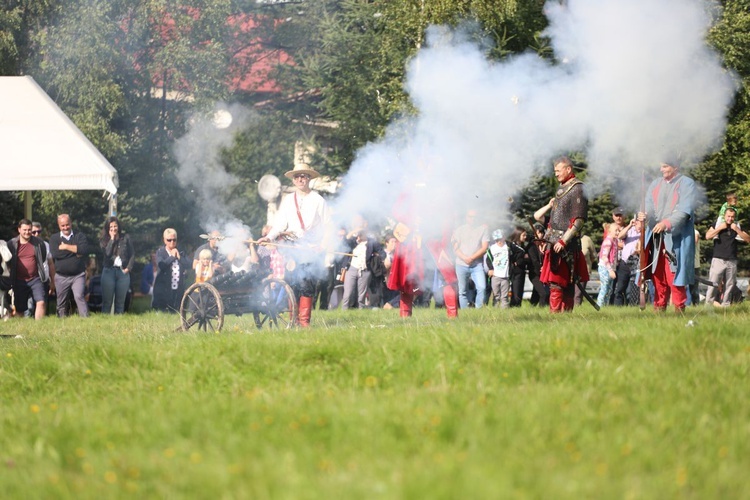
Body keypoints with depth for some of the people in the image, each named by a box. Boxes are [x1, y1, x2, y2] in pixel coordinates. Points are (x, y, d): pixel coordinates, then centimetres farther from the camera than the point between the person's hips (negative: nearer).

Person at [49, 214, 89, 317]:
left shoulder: (80, 236, 6)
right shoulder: (54, 238, 7)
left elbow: (84, 250, -14)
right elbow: (55, 254, -11)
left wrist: (66, 247, -10)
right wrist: (75, 250, -7)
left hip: (78, 275, -2)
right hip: (61, 277, 2)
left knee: (79, 296, -20)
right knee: (61, 304, 7)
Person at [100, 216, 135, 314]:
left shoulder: (125, 238, 7)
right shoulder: (104, 240, 4)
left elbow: (132, 254, 9)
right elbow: (107, 253, -13)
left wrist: (128, 268, -1)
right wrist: (112, 239, -9)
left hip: (123, 272, 1)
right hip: (109, 271, -1)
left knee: (120, 301, 4)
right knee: (107, 300, -3)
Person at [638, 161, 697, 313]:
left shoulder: (687, 184, 0)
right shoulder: (655, 184, 16)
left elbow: (685, 211, -11)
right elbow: (649, 207, 8)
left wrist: (667, 223, -23)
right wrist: (645, 216, -16)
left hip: (676, 237, -5)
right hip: (656, 237, 5)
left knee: (673, 273, -8)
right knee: (658, 274, 3)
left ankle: (679, 308, -3)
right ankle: (659, 306, 8)